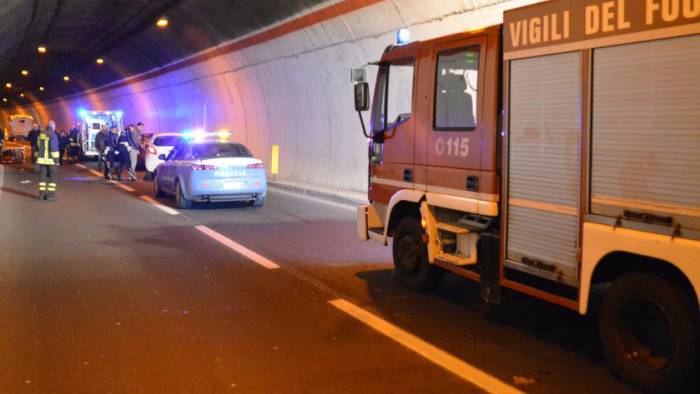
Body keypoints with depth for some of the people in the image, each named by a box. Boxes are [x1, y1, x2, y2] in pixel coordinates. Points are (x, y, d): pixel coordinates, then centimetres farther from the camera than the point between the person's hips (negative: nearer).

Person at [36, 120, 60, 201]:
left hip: (42, 159, 7)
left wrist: (37, 157, 20)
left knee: (43, 176, 10)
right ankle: (50, 194, -5)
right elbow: (54, 148, -19)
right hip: (51, 160, -6)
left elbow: (38, 147, 14)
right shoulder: (53, 135, -14)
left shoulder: (41, 134, 9)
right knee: (53, 176, 0)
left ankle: (42, 194, 11)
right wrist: (56, 159, -15)